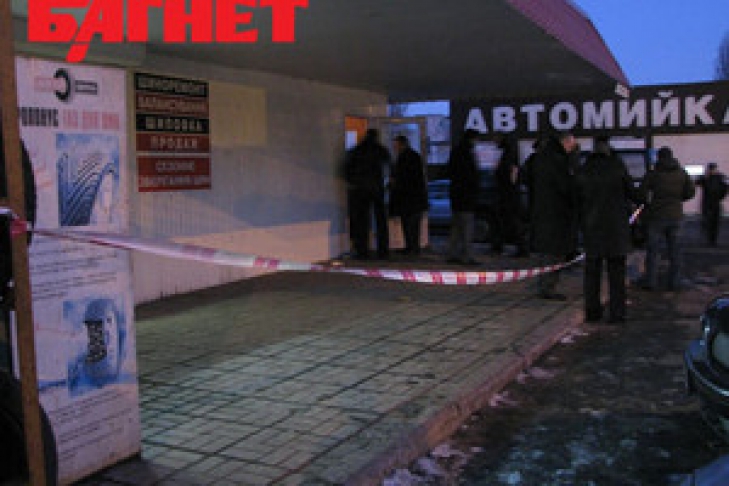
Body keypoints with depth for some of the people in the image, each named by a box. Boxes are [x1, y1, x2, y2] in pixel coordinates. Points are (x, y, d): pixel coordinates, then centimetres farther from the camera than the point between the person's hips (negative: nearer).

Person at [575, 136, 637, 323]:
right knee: (616, 272, 3)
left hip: (591, 226, 3)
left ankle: (592, 310, 11)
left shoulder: (582, 171, 3)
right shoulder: (618, 166, -6)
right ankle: (616, 312, 2)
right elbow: (631, 193, 0)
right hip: (616, 225, -2)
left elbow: (578, 201, 6)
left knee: (592, 271, 10)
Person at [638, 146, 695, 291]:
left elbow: (642, 193, -9)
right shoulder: (681, 173, 3)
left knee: (652, 250, 3)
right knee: (674, 250, 8)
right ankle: (674, 282, 9)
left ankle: (650, 281, 4)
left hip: (657, 215, -3)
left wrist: (647, 204, 10)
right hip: (675, 215, 3)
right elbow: (691, 191, 3)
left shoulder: (653, 174, -7)